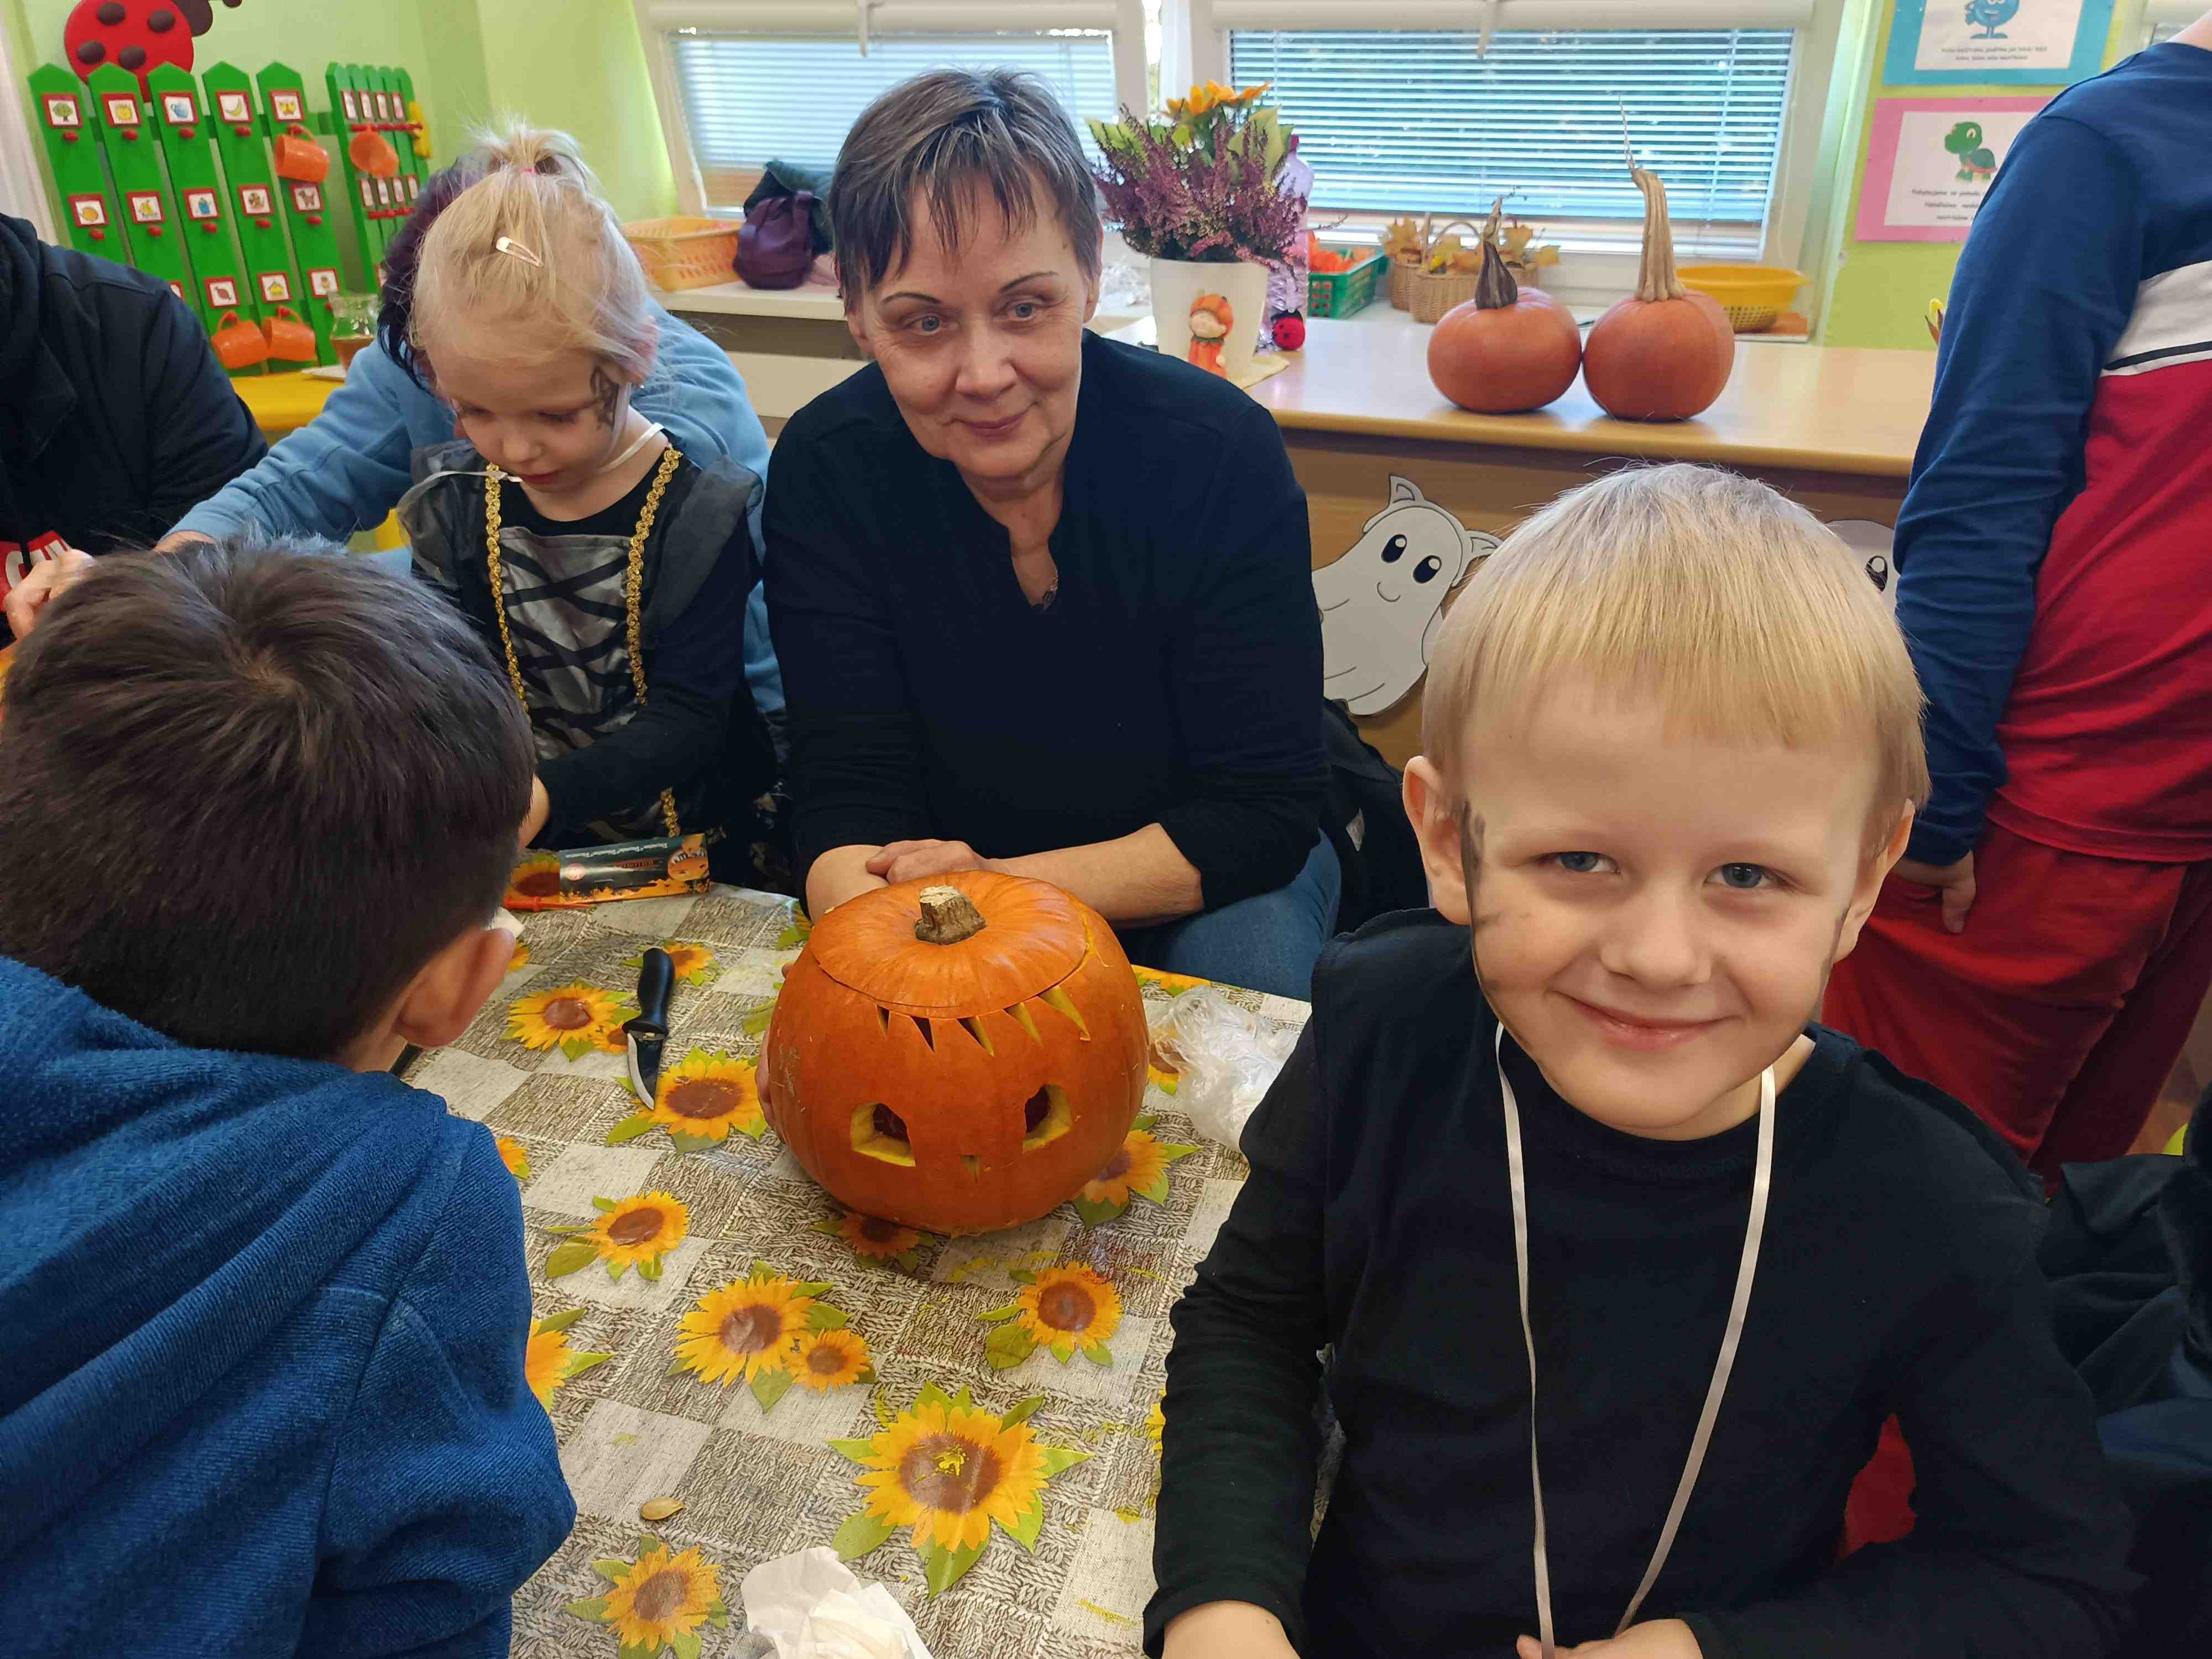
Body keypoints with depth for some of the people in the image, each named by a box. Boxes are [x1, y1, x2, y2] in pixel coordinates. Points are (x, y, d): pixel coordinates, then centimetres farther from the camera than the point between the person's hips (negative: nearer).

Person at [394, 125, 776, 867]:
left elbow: (688, 718, -16)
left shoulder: (694, 509, -12)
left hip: (693, 835, -4)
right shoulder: (454, 502, 2)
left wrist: (546, 794, -29)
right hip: (533, 858, 5)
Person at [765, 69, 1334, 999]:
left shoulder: (1220, 454, -22)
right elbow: (847, 799, -17)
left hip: (1199, 882, 1)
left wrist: (1005, 887, -30)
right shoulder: (826, 470, -16)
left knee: (1251, 962, -29)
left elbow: (1261, 813, -19)